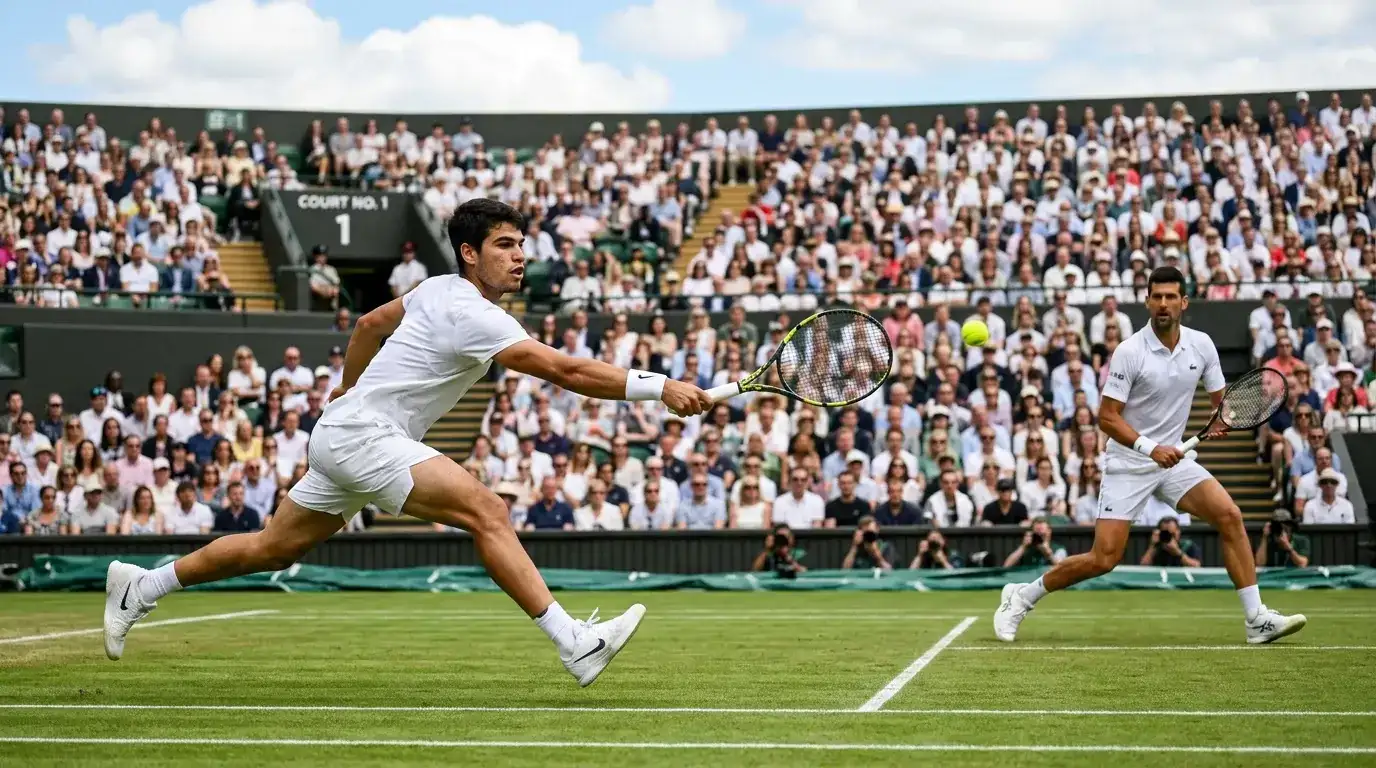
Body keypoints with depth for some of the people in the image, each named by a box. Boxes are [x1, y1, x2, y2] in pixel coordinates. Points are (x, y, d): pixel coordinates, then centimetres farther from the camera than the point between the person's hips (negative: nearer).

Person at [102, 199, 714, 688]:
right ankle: (573, 643, -26)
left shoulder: (439, 289, 10)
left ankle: (139, 588, 26)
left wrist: (350, 385, 40)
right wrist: (660, 387, -28)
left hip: (344, 433, 10)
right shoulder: (473, 316, -19)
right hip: (360, 434, -10)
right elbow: (565, 370, -26)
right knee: (484, 509, -21)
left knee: (274, 548, 17)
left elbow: (371, 323, 26)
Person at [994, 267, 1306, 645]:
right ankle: (1021, 596, 10)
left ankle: (1257, 619, -9)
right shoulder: (1130, 351, -15)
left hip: (1173, 458, 5)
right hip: (1127, 463, -5)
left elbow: (1222, 399, 9)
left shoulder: (1201, 345, -1)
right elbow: (1107, 417, -15)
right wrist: (1150, 448, -27)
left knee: (1230, 515, -14)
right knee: (1103, 559, -9)